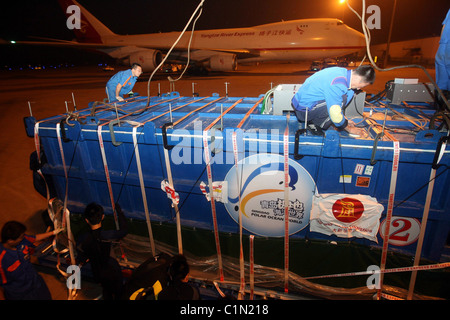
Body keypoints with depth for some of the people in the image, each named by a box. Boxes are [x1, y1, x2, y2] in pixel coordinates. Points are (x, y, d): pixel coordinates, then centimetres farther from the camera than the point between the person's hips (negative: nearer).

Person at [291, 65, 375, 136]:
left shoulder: (343, 72, 2)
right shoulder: (337, 85, -27)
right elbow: (335, 113, -23)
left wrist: (345, 121, 19)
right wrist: (348, 128, -6)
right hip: (303, 109, -9)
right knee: (343, 99, -22)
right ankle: (318, 126, -7)